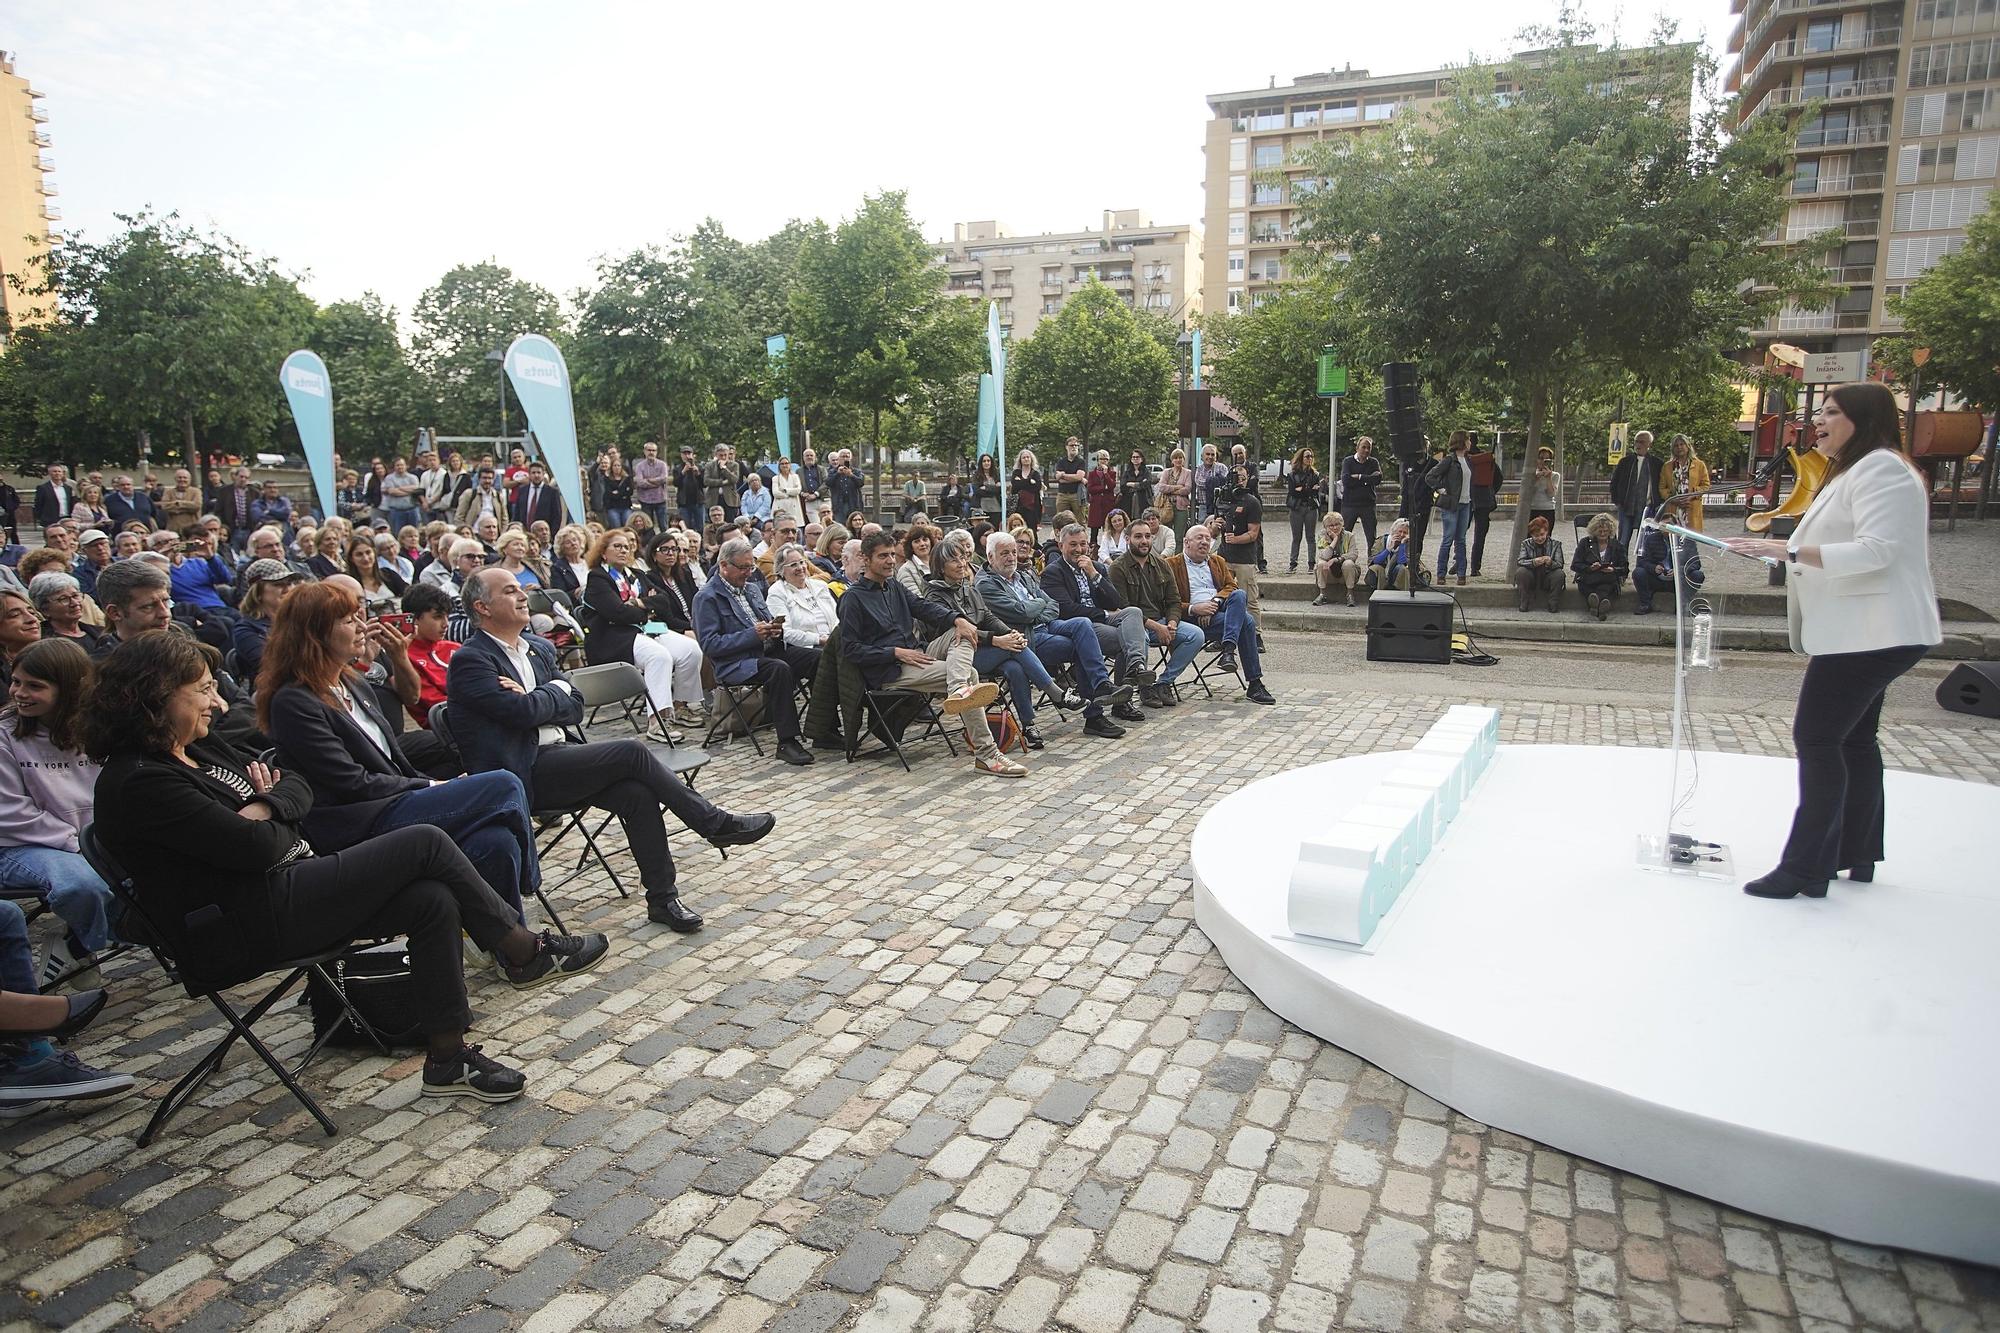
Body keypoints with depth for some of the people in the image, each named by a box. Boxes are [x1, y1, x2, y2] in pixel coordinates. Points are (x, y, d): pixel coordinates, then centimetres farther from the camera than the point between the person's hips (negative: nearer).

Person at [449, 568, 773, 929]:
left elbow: (575, 709, 10)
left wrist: (533, 702, -8)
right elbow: (523, 712, -20)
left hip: (557, 758, 7)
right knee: (632, 751, -21)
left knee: (636, 792, -18)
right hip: (524, 773, -7)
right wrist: (555, 691, 0)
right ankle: (716, 824, -10)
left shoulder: (539, 648, 16)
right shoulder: (470, 659, -8)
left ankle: (662, 898, -10)